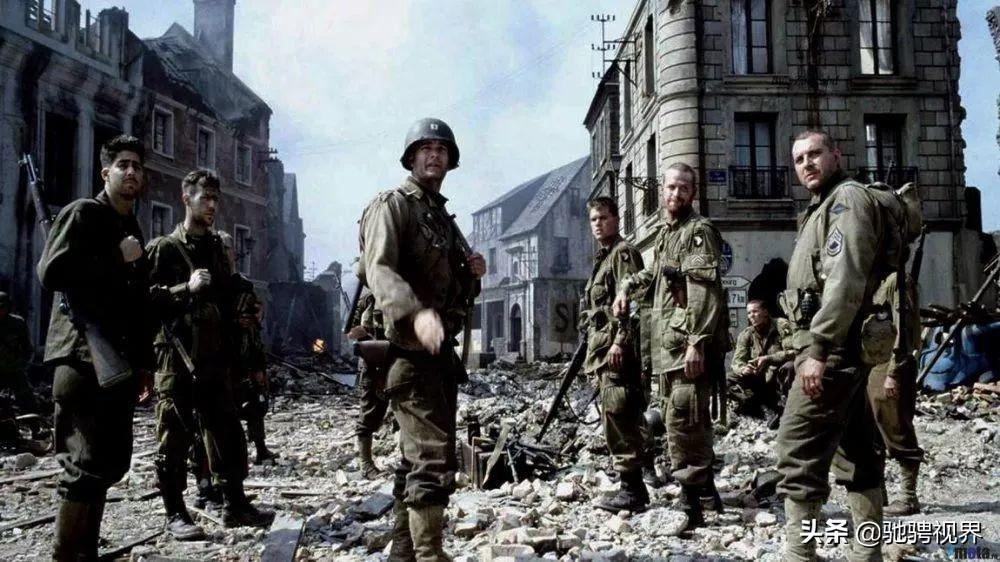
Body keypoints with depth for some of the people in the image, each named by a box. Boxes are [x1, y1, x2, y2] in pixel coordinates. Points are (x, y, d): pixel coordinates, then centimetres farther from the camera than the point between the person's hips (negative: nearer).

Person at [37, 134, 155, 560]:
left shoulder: (133, 230, 22)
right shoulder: (82, 213, -2)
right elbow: (51, 272, -17)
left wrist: (143, 362, 19)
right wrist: (117, 259, -15)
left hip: (120, 362, 8)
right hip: (84, 357, -8)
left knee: (113, 460, 9)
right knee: (87, 462, -9)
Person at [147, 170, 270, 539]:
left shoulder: (217, 249, 18)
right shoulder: (164, 248, 0)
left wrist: (229, 348, 19)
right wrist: (186, 288, -20)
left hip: (214, 357, 6)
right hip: (176, 358, -5)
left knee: (227, 433, 6)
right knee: (175, 438, -1)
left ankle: (234, 504, 15)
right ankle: (175, 515, 8)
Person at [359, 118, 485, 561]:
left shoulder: (443, 216, 20)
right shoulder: (392, 206, -6)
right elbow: (379, 270, -23)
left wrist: (472, 273, 4)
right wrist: (416, 313, -41)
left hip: (442, 348, 9)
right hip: (410, 347, -9)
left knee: (420, 455, 14)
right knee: (433, 456, -14)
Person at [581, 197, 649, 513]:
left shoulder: (623, 253, -4)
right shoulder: (602, 258, 25)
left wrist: (620, 341, -22)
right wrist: (592, 352, 23)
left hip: (617, 349, -10)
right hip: (602, 350, 10)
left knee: (618, 416, -12)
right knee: (617, 418, 10)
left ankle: (632, 489, -10)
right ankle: (633, 487, 16)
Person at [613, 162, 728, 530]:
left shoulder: (699, 230, -7)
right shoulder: (665, 234, 20)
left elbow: (704, 292, -18)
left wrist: (696, 342, -25)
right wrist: (626, 287, 23)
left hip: (690, 342, -9)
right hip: (668, 344, 9)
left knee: (683, 420, -12)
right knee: (692, 420, 15)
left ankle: (690, 504, -6)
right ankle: (706, 486, 26)